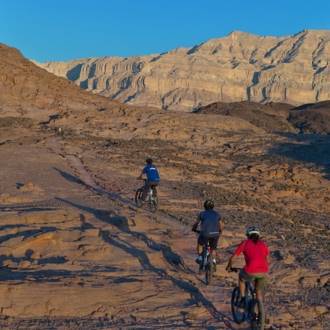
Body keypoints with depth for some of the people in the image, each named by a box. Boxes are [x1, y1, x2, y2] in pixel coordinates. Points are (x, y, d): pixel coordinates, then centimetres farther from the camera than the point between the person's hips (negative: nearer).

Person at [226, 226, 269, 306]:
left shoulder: (245, 243, 13)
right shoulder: (263, 244, 21)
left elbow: (232, 258, 15)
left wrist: (229, 267, 33)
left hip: (250, 272, -3)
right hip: (263, 272, 3)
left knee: (241, 277, 32)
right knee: (259, 292, 25)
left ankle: (242, 300, 30)